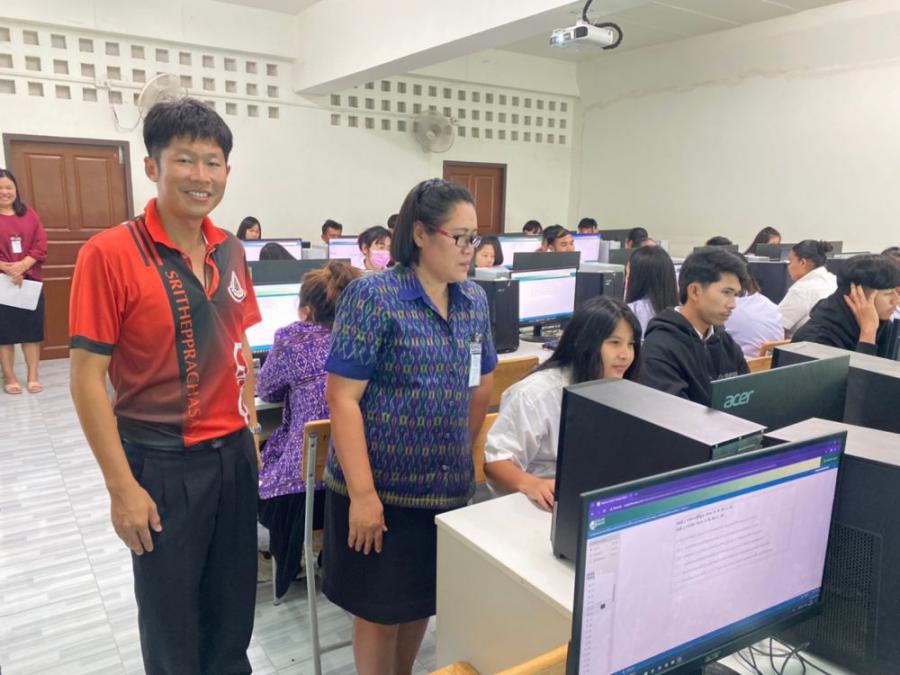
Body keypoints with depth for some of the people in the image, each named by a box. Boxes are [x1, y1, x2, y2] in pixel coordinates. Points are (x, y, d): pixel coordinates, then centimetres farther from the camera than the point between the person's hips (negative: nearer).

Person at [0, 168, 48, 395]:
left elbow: (41, 246, 1)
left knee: (32, 328, 4)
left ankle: (33, 376, 13)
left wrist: (22, 266, -14)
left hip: (30, 279, 2)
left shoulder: (29, 214, 9)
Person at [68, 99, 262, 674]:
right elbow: (87, 379, -14)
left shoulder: (231, 251, 2)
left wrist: (250, 429, 9)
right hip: (162, 461, -5)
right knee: (172, 618, 15)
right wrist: (122, 487, -15)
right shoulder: (109, 253, -15)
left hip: (234, 453, 5)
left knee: (234, 610, 20)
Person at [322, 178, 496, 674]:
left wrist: (463, 455, 14)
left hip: (448, 485, 6)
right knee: (380, 608, 11)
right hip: (383, 486, -6)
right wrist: (363, 493, -19)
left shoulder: (475, 300, 5)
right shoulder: (372, 296, -14)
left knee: (423, 601, 21)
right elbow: (342, 398, -17)